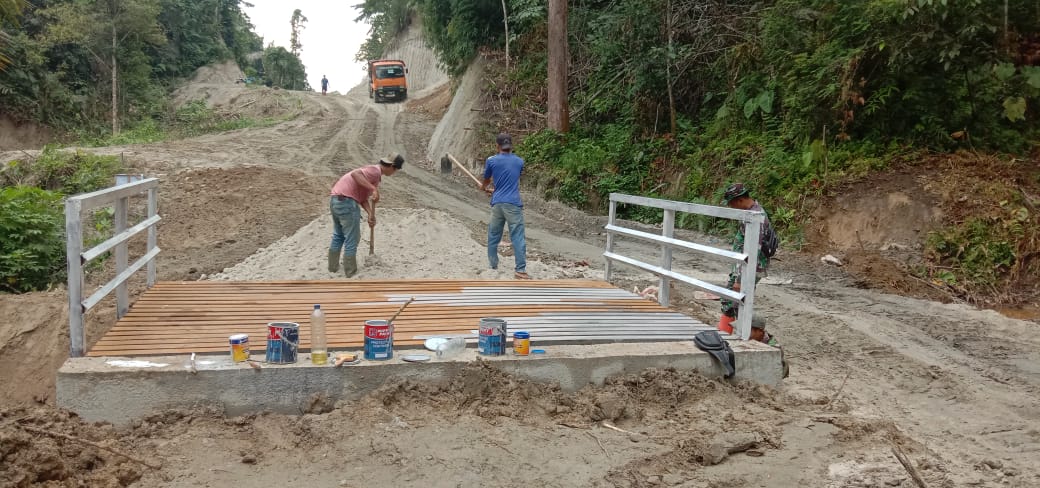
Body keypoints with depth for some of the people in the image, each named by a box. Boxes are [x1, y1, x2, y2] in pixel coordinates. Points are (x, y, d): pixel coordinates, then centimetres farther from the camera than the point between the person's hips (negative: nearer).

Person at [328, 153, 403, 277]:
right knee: (352, 239, 3)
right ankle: (351, 272, 11)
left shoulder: (374, 172, 19)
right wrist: (374, 189, -30)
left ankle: (333, 266, 34)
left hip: (335, 200, 10)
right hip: (347, 202, -10)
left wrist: (371, 215, -2)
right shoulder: (376, 171, -11)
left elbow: (363, 198, 12)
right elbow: (355, 174, -29)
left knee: (338, 236, 24)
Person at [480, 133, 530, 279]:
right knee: (517, 237, -4)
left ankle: (493, 265, 26)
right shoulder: (519, 162, 8)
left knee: (493, 235, 16)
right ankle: (520, 270, -9)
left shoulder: (491, 161, 2)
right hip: (513, 204, -1)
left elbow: (486, 180, 20)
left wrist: (483, 188, 45)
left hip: (497, 203, 1)